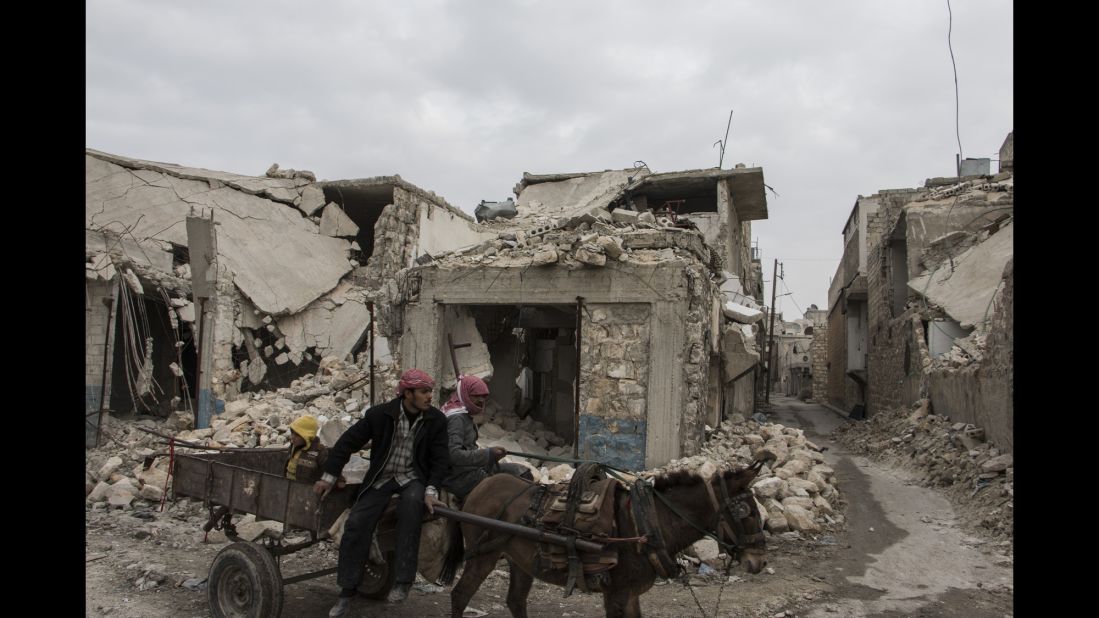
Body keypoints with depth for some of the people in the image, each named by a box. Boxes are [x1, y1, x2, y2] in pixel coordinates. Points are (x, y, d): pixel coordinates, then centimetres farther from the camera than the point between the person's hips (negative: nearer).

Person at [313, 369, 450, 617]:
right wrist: (329, 476, -3)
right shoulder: (380, 414, -11)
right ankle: (347, 590, 7)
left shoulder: (436, 420, -9)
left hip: (413, 479, -1)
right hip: (381, 478, 1)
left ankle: (402, 582, -26)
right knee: (356, 524, -13)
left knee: (412, 502, -34)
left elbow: (440, 459, -5)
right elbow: (348, 442, -3)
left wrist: (431, 490, -20)